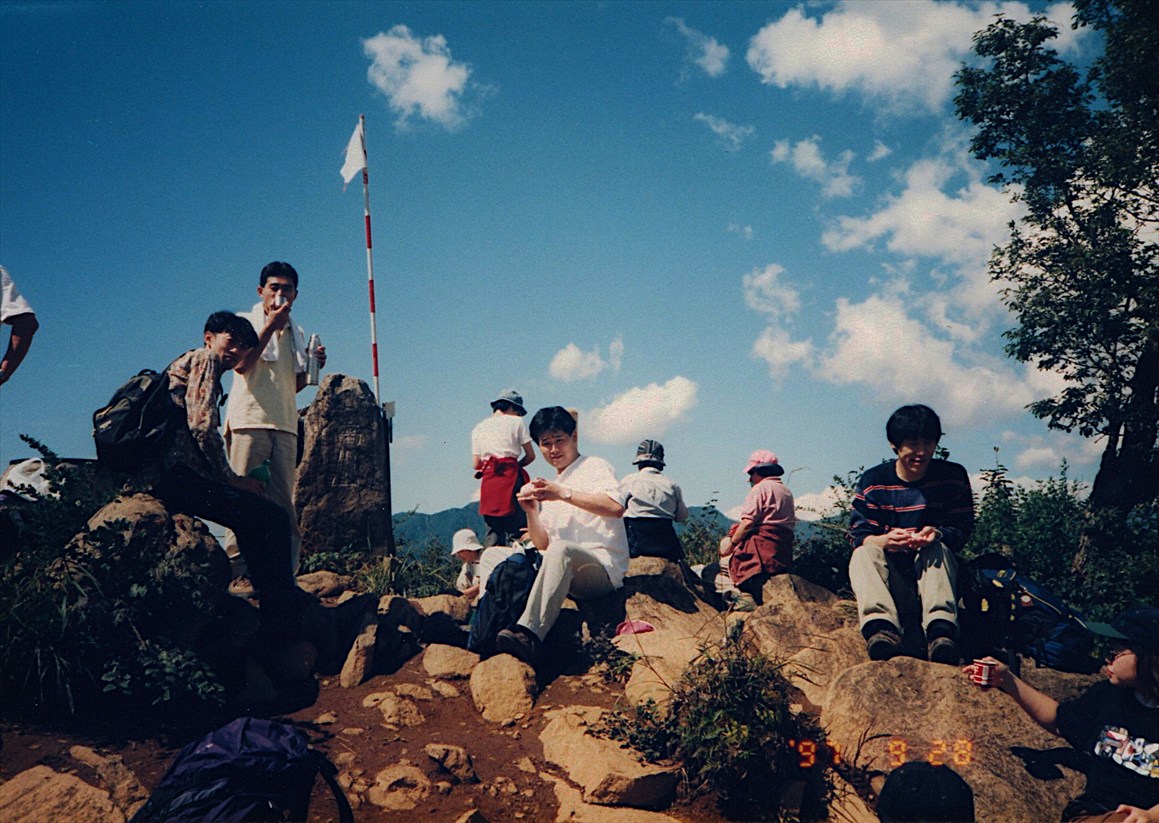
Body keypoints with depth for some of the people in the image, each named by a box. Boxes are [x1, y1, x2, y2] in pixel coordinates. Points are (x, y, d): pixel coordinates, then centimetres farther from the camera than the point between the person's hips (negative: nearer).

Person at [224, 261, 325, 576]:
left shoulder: (296, 333, 22)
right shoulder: (244, 322, 8)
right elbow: (241, 364, -10)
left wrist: (313, 366, 7)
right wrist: (271, 326, -8)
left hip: (285, 424, 5)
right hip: (249, 420, -4)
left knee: (283, 501, -1)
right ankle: (235, 571, -7)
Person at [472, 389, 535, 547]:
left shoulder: (478, 428, 19)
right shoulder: (516, 422, 7)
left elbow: (475, 464, 14)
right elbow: (530, 455, 6)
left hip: (488, 480, 4)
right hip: (511, 477, -4)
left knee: (493, 530, 6)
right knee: (515, 529, -4)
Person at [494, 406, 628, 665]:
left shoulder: (595, 467, 6)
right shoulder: (550, 486, 26)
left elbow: (616, 507, -17)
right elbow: (543, 545, 19)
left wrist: (564, 494, -18)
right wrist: (531, 512, 1)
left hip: (605, 567, -8)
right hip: (566, 571, 8)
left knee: (561, 550, -38)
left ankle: (529, 634, -53)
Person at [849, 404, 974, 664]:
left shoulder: (953, 477, 0)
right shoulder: (873, 481, -3)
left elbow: (963, 530, -2)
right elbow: (858, 535, -8)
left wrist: (938, 533, -27)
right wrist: (885, 540, -32)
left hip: (931, 567, 0)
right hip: (889, 569, 0)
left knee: (937, 549, -33)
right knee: (863, 554, -31)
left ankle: (941, 628, -55)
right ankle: (881, 626, -57)